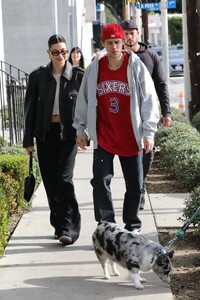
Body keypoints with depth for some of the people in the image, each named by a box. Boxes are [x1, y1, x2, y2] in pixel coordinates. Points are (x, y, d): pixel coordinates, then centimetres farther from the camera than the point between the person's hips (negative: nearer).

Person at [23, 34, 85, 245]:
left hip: (68, 133, -3)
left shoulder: (78, 76, -2)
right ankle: (60, 225, 19)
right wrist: (28, 139, 4)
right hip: (46, 134, 3)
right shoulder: (38, 77, 3)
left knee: (64, 179, -13)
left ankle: (69, 228, -9)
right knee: (50, 181, 6)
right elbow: (30, 109, 6)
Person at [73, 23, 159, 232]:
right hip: (103, 138, 1)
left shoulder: (136, 67, -5)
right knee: (100, 182, -6)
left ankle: (132, 227, 21)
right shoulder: (94, 69, 1)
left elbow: (149, 100, -4)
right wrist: (80, 130, 9)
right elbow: (83, 100, 10)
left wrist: (148, 132, -10)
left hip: (131, 137, -1)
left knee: (134, 185, 7)